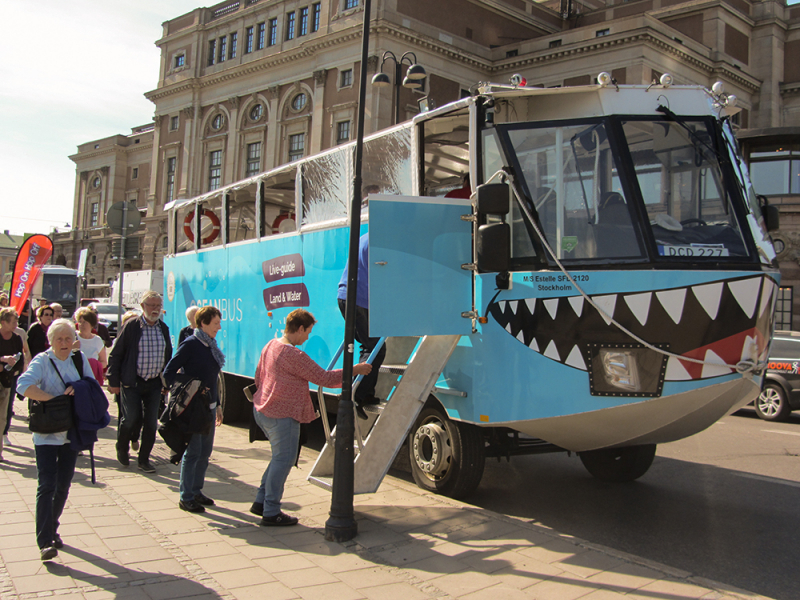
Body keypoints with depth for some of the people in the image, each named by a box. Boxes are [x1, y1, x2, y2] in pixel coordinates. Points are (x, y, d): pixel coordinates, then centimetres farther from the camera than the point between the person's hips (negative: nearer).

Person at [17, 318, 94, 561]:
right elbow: (24, 385, -22)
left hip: (71, 432, 5)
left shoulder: (79, 359, 6)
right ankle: (45, 541, -8)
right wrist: (55, 398, -26)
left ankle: (52, 529, 29)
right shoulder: (42, 361, -8)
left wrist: (78, 389, -13)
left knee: (63, 485, 12)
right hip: (47, 434, -5)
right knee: (47, 485, -10)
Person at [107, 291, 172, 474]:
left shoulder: (163, 328, 8)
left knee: (151, 423, 2)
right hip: (132, 383, -4)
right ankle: (122, 447, 25)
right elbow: (115, 354, -3)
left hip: (154, 384, 4)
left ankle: (144, 459, 16)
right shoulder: (131, 326, -5)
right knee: (132, 419, -5)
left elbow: (168, 356, 15)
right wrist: (114, 381, -5)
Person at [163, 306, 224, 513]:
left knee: (205, 452, 12)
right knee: (192, 452, -3)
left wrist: (217, 404, 19)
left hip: (209, 408, 8)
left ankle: (196, 491, 24)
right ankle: (186, 498, 7)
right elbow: (169, 373, -13)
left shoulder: (211, 346, 11)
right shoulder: (190, 344, -11)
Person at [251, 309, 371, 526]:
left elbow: (259, 377, 20)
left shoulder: (270, 346, 9)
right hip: (282, 416, -10)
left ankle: (261, 502, 26)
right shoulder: (293, 355, -22)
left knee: (280, 457, 20)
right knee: (283, 460, -1)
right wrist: (355, 370, -10)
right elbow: (323, 378, -19)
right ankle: (271, 513, 6)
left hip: (263, 410, 10)